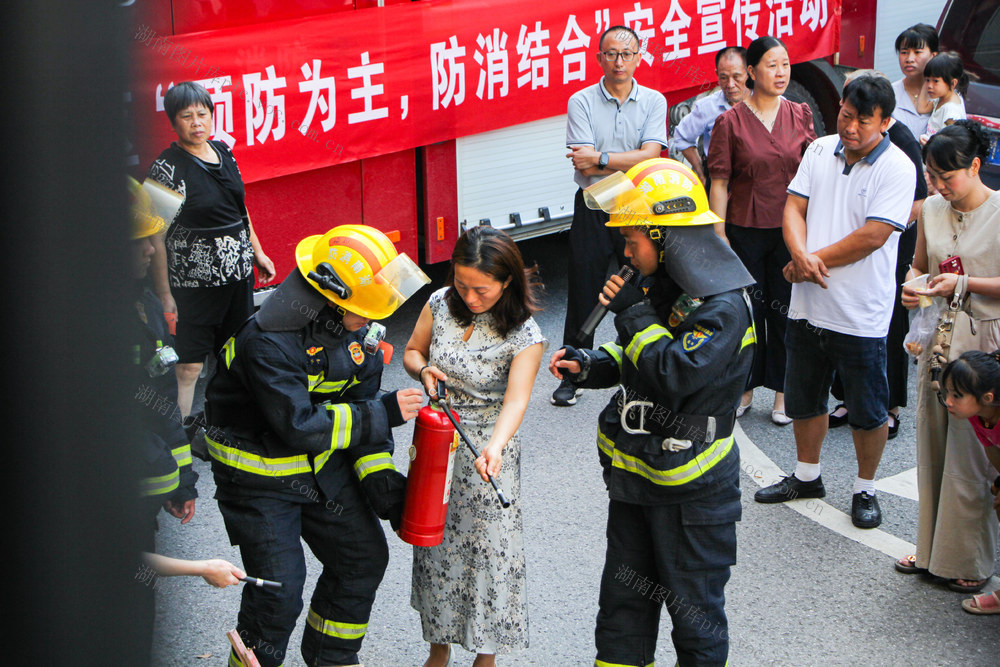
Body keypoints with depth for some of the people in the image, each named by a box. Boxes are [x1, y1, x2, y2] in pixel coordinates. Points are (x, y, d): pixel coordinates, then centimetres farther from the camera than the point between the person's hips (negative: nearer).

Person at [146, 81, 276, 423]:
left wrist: (257, 253, 20)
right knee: (188, 366, -7)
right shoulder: (166, 168, -14)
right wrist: (164, 296, -17)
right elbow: (156, 237, -15)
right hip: (193, 281, -7)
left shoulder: (223, 152, 7)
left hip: (238, 273, 7)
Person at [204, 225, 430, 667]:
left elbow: (362, 402, 0)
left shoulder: (359, 332, -7)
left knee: (364, 556, 12)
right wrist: (384, 413, -29)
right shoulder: (269, 341, -31)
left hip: (323, 464, 8)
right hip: (260, 475, -7)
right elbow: (301, 426, -33)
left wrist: (381, 479, -11)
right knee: (279, 586, -10)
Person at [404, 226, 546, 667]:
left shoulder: (524, 334, -17)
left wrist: (495, 447, -45)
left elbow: (516, 399, -28)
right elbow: (411, 351, 11)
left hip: (488, 451, -4)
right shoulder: (441, 304, -5)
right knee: (434, 543, 13)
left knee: (488, 547, 0)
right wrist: (423, 370, -13)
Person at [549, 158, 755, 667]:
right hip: (635, 473, 9)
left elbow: (678, 371, -31)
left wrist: (633, 314, -22)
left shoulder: (722, 306, -22)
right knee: (624, 595, 18)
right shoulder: (662, 287, 6)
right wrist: (589, 366, 1)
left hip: (689, 490, -9)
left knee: (692, 605, 7)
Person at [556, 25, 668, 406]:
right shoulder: (582, 102, -2)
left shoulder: (653, 102, 2)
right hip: (592, 207, -1)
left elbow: (651, 156, -12)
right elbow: (585, 165, -12)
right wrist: (627, 161, -12)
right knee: (583, 293, 4)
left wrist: (601, 158, -16)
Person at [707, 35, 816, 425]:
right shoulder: (731, 121, -4)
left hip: (788, 231, 2)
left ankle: (781, 393, 18)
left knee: (784, 311, 6)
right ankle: (745, 388, 22)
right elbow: (720, 182, -4)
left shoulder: (800, 115, 4)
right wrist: (719, 233, -8)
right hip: (745, 229, -2)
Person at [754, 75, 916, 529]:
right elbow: (795, 206, 1)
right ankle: (806, 477, 38)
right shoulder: (820, 151, 4)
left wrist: (812, 263, -15)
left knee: (867, 410, 7)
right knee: (804, 398, 19)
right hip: (808, 304, 6)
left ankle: (865, 489, 25)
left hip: (861, 314, -5)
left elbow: (873, 235, -19)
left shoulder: (896, 167, -13)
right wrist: (801, 256, -19)